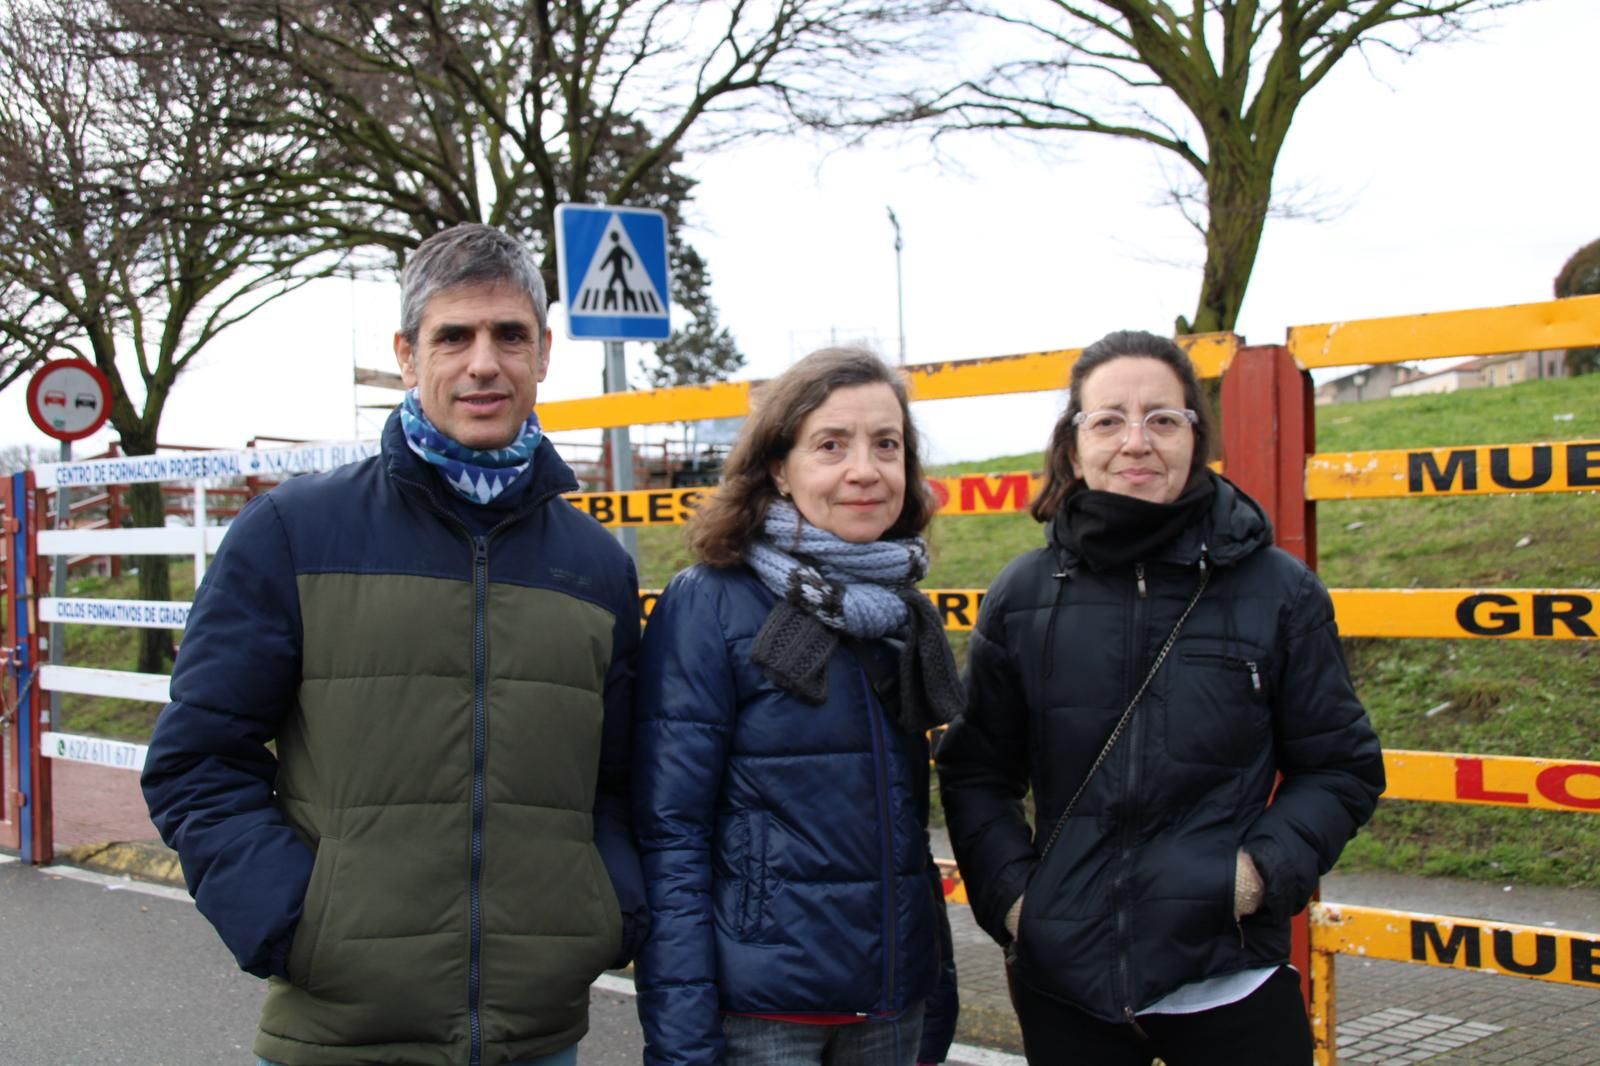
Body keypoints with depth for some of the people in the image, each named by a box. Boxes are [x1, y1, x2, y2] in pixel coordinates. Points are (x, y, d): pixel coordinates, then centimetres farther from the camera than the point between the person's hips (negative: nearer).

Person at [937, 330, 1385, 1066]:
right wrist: (1008, 891, -5)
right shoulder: (1021, 597, 1)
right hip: (1062, 979, 2)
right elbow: (975, 772, 9)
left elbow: (1340, 767, 4)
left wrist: (1267, 867, -11)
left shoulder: (1279, 590, -3)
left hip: (1231, 977, -1)